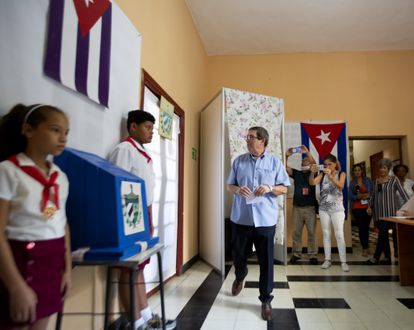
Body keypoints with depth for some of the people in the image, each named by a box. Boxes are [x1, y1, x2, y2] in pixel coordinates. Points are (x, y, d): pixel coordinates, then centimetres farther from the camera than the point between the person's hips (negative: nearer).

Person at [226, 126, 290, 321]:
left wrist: (270, 188, -14)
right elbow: (229, 186, 10)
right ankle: (240, 277, 49)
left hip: (265, 219, -2)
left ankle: (266, 300, 20)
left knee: (266, 261, 4)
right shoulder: (239, 161, 7)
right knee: (238, 255, 16)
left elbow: (284, 188, 5)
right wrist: (237, 190, -12)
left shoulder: (275, 162, 3)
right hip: (240, 218, 2)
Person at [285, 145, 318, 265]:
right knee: (296, 232, 6)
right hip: (297, 207, 2)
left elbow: (314, 164, -15)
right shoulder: (296, 173, 10)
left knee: (312, 232, 3)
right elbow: (286, 168, -4)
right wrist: (287, 156, -18)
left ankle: (313, 255, 10)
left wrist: (307, 152, -24)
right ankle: (296, 254, 15)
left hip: (310, 207, -2)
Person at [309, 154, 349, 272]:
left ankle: (343, 261, 5)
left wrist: (331, 176, -35)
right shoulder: (322, 174, 3)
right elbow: (312, 183, -13)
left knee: (339, 234, -2)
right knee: (326, 234, 8)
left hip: (337, 209, -2)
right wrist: (313, 172, -31)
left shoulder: (341, 174, -1)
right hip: (323, 208, 3)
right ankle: (327, 260, 16)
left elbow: (341, 186, -20)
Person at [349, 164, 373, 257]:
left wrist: (368, 196, -19)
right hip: (357, 208, 0)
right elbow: (350, 196, -2)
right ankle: (365, 248, 4)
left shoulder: (368, 181, 3)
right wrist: (358, 196, -18)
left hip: (367, 207, 0)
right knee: (361, 227, -4)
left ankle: (365, 247, 24)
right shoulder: (352, 183, 5)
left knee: (366, 227, 7)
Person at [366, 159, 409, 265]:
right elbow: (373, 195, 17)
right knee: (383, 235, 8)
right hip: (378, 212, 5)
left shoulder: (394, 180, -2)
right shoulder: (376, 181, 12)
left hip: (390, 211, -5)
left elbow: (403, 193, -7)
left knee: (382, 234, -8)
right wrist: (370, 206, 8)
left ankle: (376, 257, -1)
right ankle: (387, 257, 17)